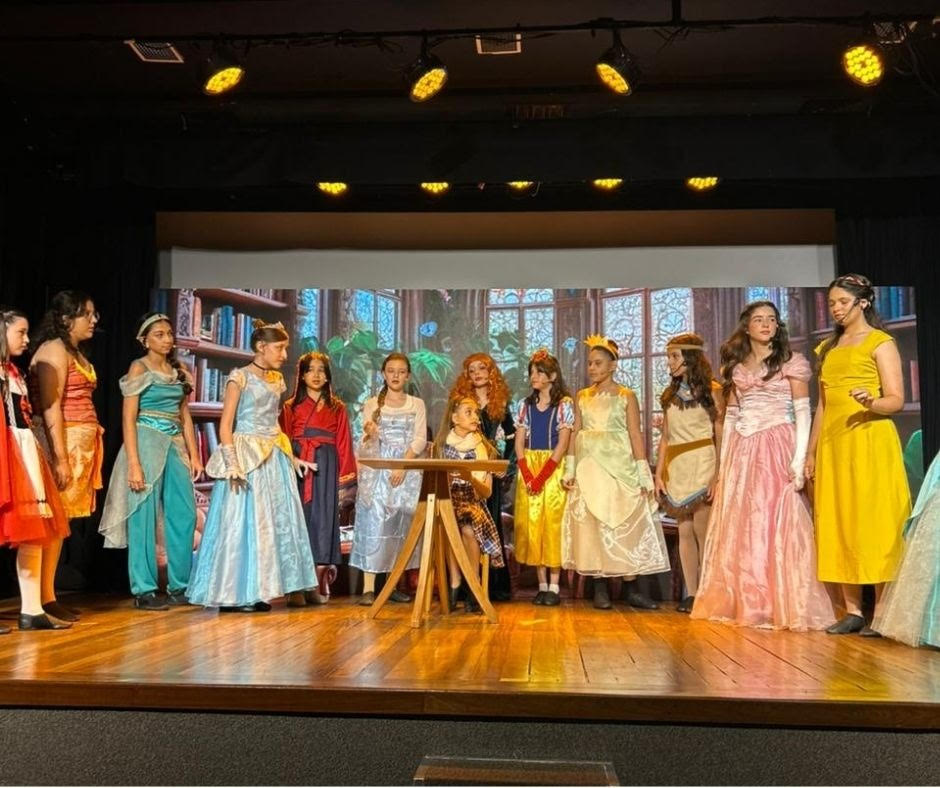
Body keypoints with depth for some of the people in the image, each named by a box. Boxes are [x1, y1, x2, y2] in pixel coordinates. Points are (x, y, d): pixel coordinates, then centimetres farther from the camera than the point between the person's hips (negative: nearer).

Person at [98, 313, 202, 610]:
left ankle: (180, 586, 14)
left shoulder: (178, 371, 13)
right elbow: (129, 418, -9)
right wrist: (134, 463, -16)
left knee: (184, 514, 3)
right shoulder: (139, 368, -3)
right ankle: (144, 590, 6)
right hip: (147, 441, -6)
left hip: (175, 444, 6)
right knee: (144, 516, -2)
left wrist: (194, 454, 9)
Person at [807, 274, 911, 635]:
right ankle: (852, 612, 7)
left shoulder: (880, 342, 0)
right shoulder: (827, 348, 19)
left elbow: (896, 399, -7)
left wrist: (870, 402, -28)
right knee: (838, 527, 2)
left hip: (870, 442, -6)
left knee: (874, 524, -7)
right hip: (832, 444, 6)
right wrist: (811, 452, 15)